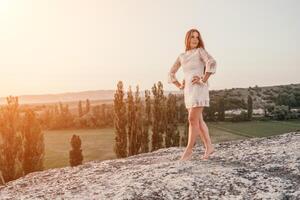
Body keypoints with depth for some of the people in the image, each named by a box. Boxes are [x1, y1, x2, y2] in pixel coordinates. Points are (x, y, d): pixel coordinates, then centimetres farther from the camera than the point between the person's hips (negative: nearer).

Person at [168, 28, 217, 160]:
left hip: (199, 89, -7)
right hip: (188, 91, 7)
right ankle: (209, 147, 16)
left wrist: (203, 80, -18)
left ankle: (189, 150, -1)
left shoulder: (200, 51, 0)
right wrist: (180, 86, 9)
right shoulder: (182, 56, 18)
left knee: (193, 120, -9)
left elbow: (212, 63, -19)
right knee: (198, 120, 7)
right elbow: (171, 73, 22)